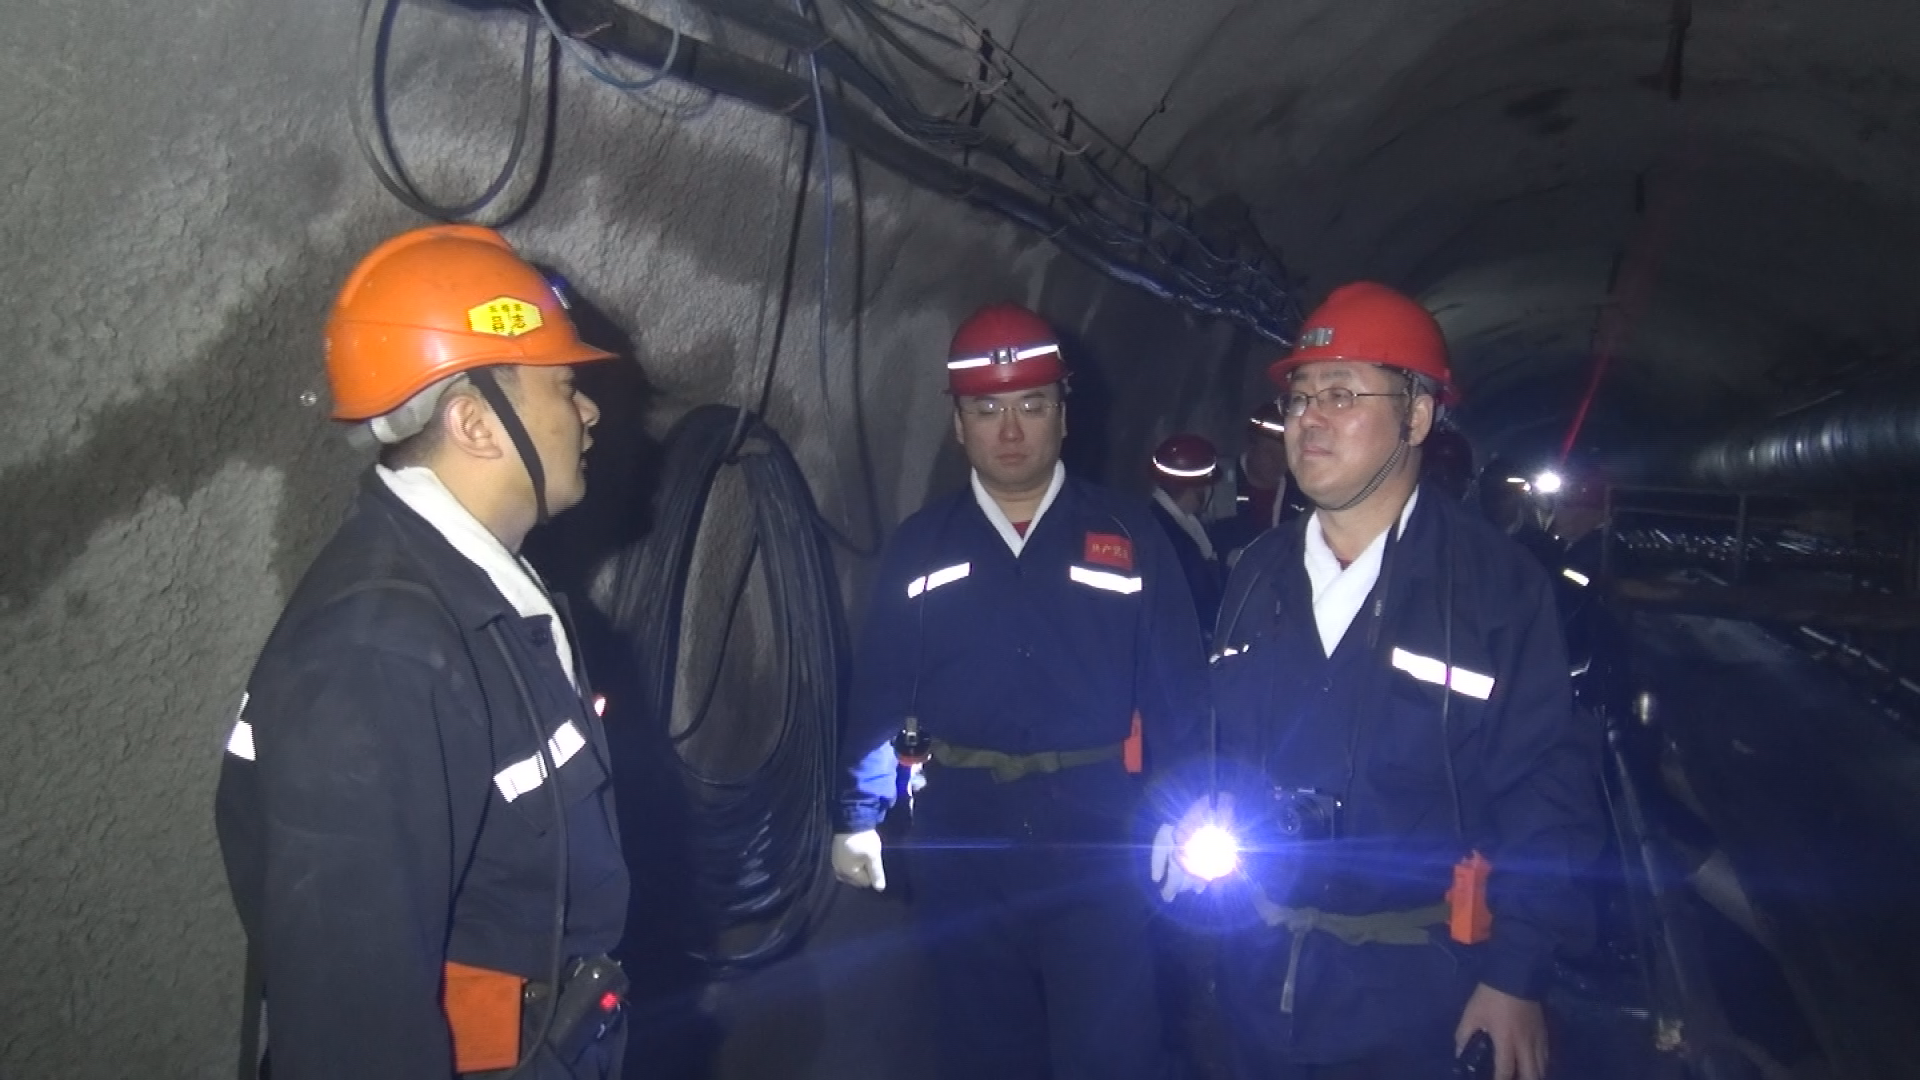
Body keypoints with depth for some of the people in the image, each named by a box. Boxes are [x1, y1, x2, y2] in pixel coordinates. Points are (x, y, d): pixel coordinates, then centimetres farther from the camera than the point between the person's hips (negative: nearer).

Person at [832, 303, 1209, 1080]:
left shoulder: (1129, 536, 0)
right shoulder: (920, 547, 5)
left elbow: (1178, 690, -2)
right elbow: (880, 693, 4)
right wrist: (858, 816, 1)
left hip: (1098, 842, -2)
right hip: (962, 848, 2)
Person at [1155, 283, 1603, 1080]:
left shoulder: (1499, 585, -12)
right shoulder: (1259, 573, 4)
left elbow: (1543, 790, -11)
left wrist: (1517, 974, -13)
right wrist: (1198, 826, -5)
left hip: (1411, 983, -4)